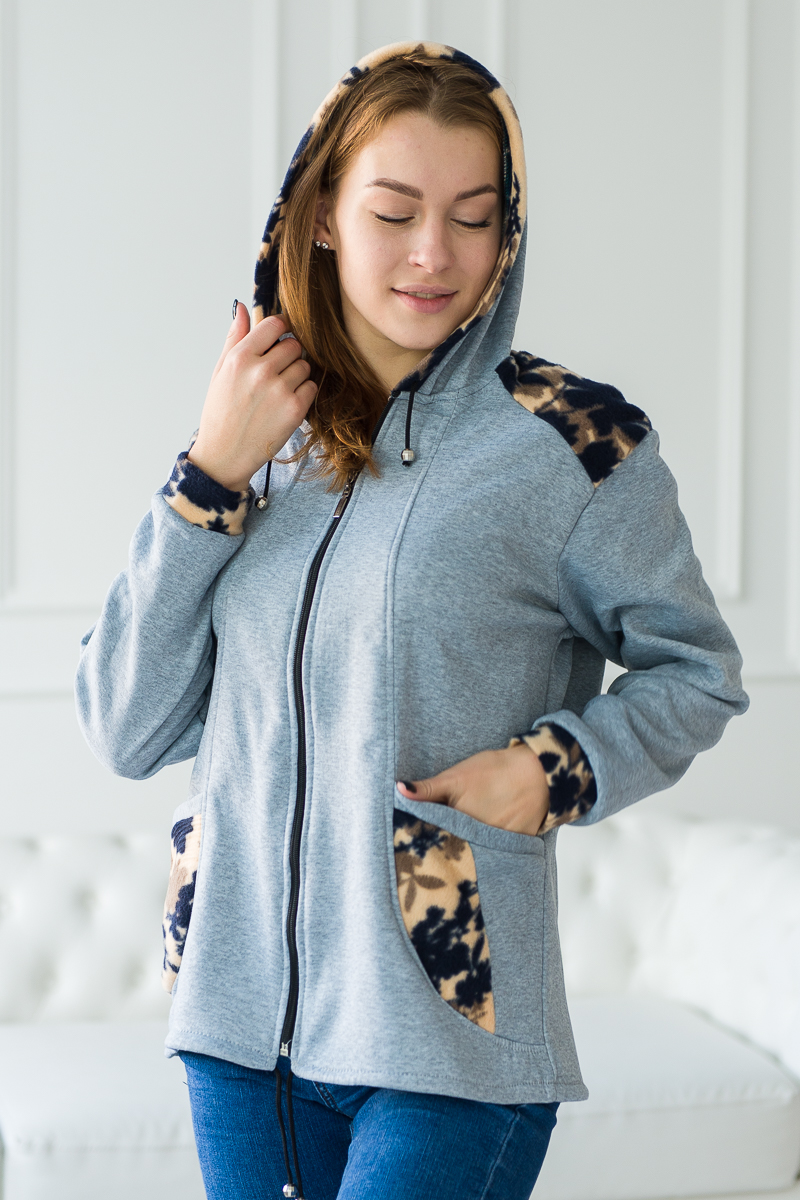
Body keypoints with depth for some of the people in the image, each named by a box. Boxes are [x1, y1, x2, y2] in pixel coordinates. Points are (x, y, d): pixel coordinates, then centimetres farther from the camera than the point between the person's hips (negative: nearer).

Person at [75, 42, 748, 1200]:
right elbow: (127, 733, 0)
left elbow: (697, 671, 6)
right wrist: (212, 476, -8)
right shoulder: (259, 441, 5)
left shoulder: (570, 440, -5)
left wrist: (565, 765, -13)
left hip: (448, 1030, -3)